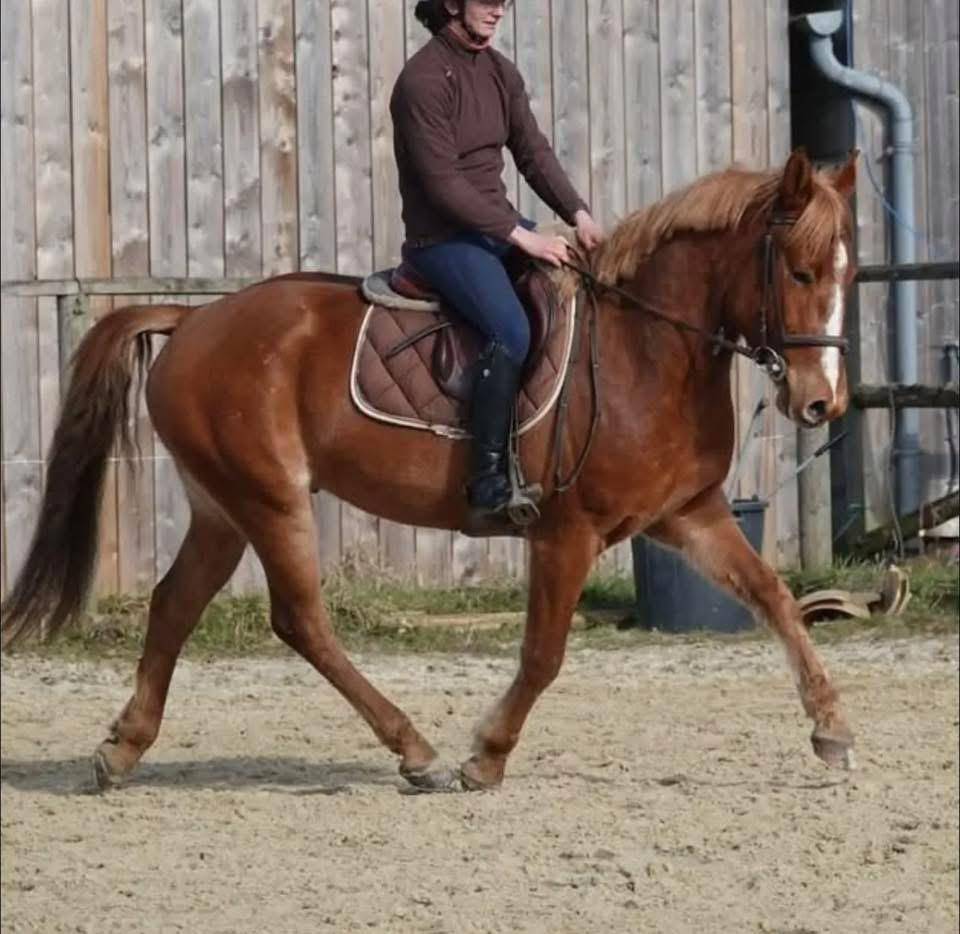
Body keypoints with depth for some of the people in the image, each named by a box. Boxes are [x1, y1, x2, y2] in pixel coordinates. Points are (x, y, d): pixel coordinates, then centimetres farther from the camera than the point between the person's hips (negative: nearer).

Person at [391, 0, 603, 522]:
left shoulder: (500, 73, 11)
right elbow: (443, 184, -21)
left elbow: (534, 153, 9)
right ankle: (489, 481, -27)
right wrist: (519, 238, -22)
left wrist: (578, 214, -8)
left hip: (499, 224, 9)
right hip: (443, 238, -9)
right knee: (513, 333, -30)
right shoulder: (423, 81, -16)